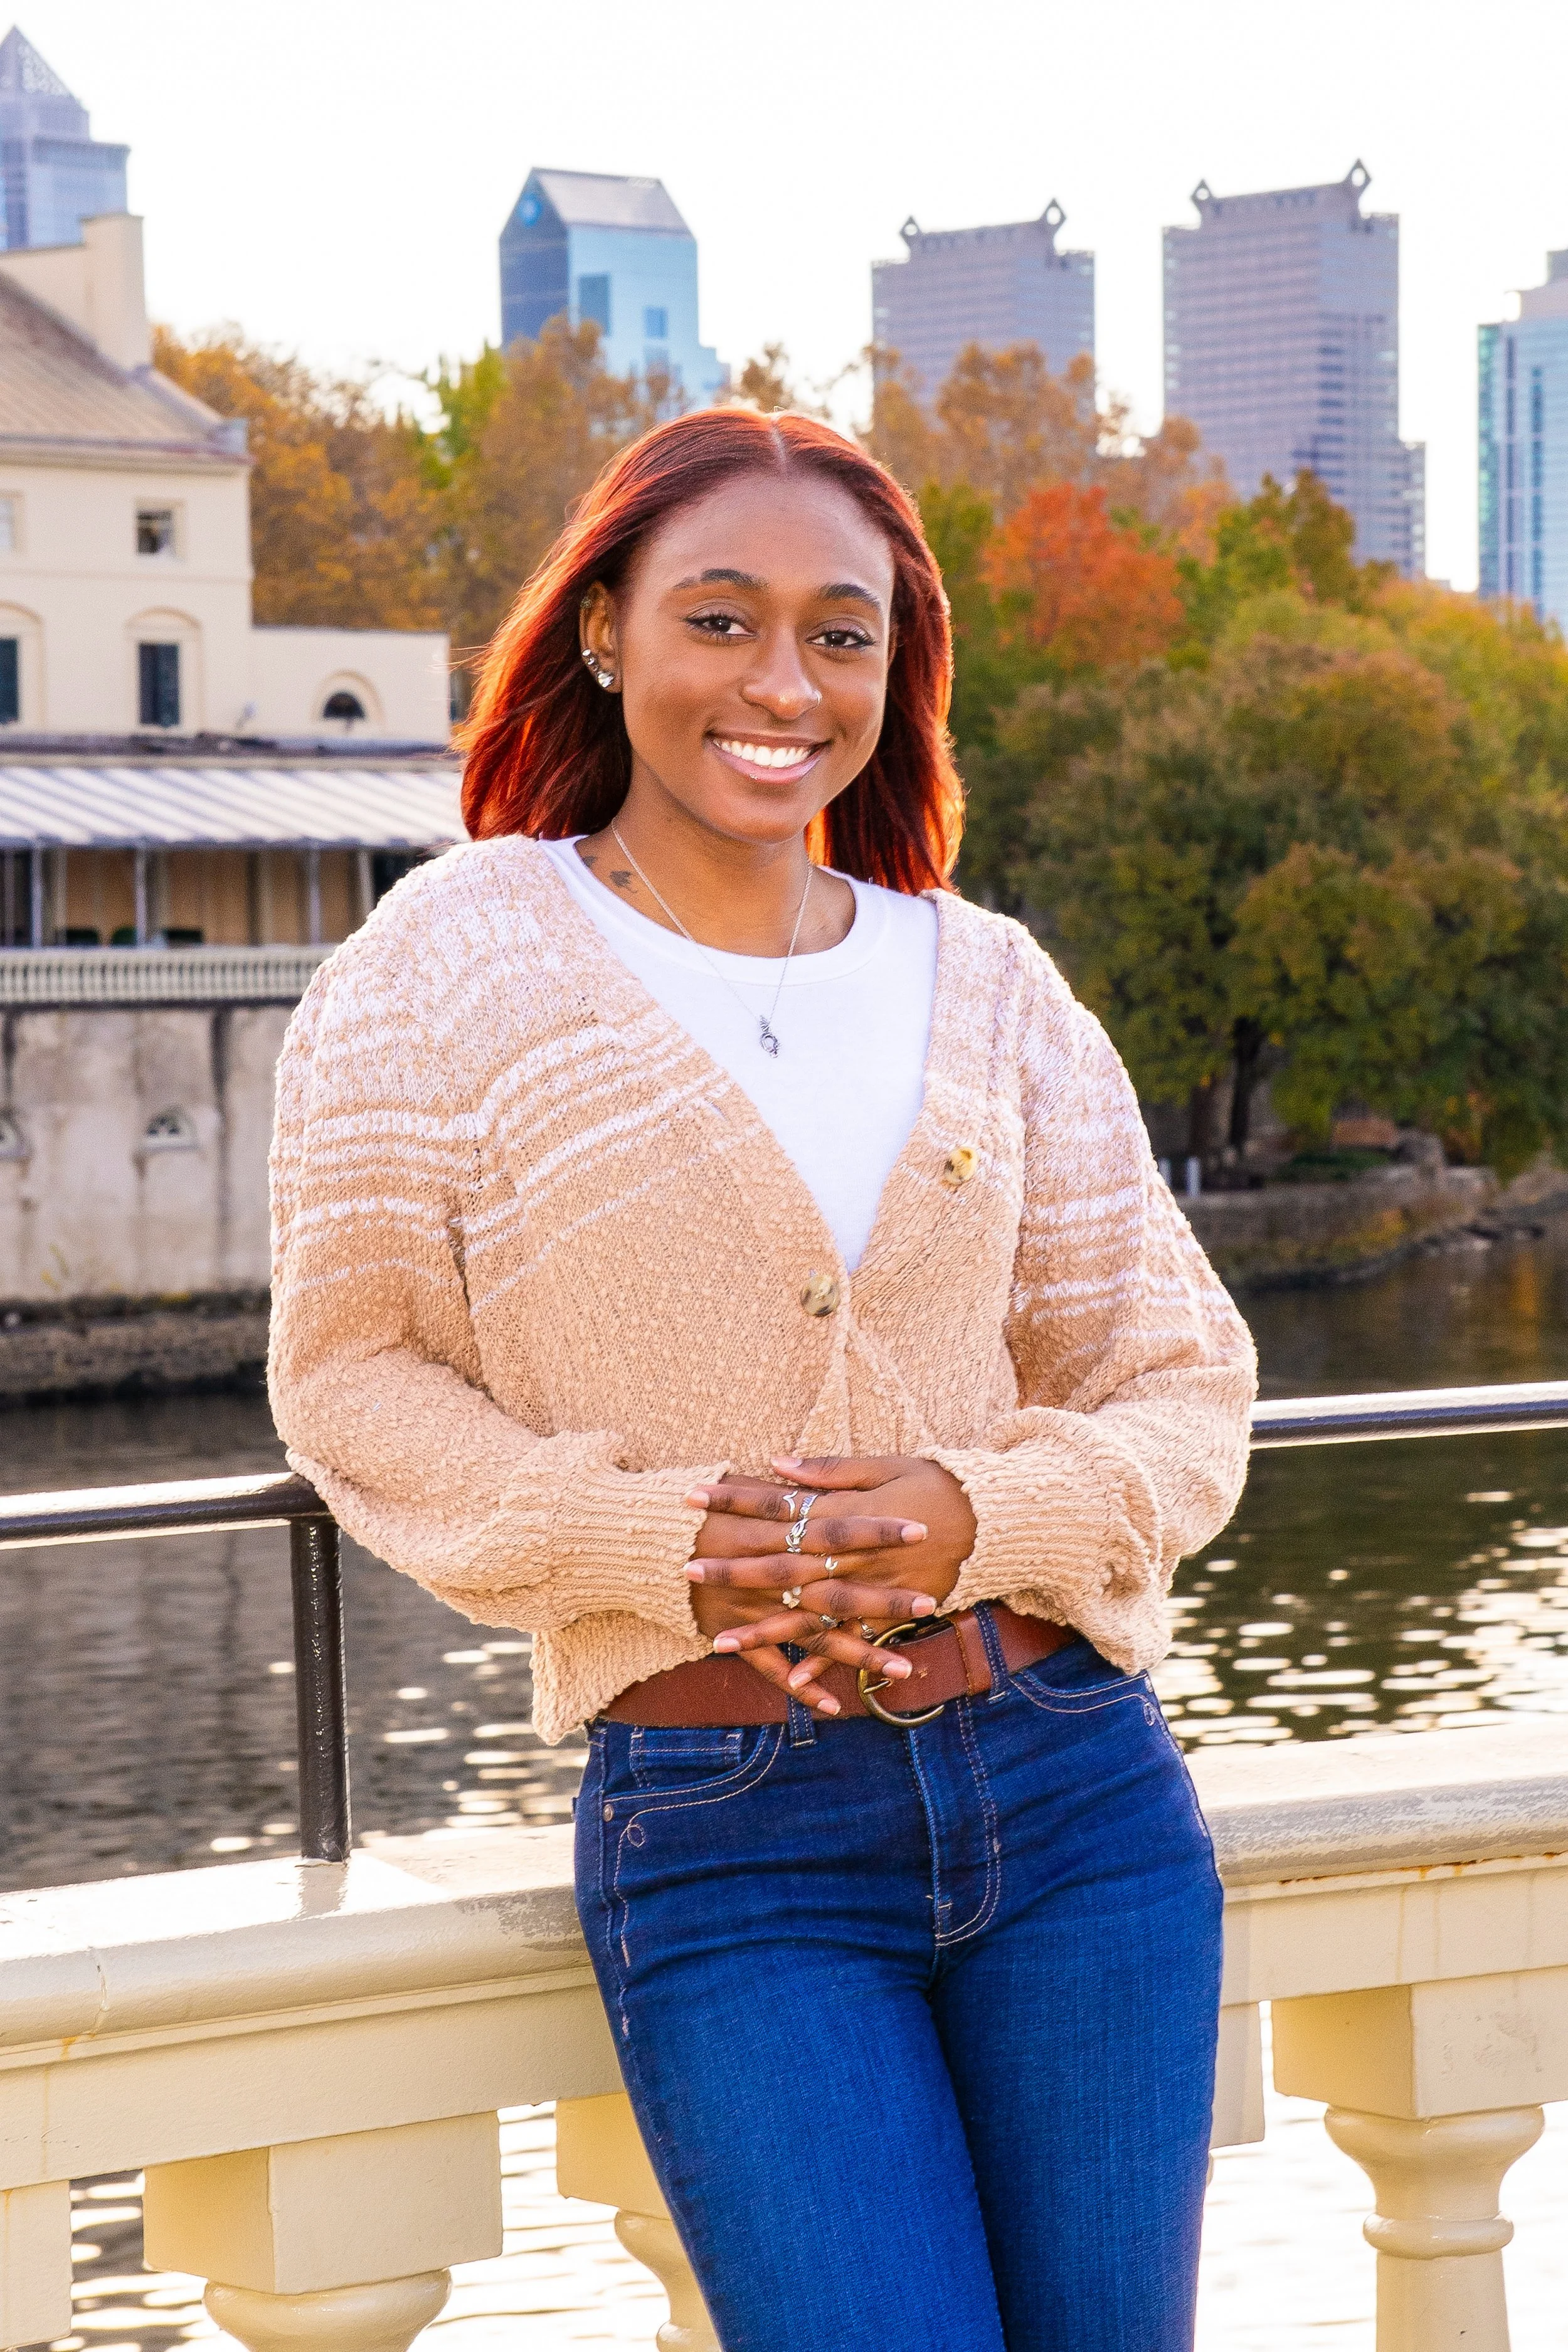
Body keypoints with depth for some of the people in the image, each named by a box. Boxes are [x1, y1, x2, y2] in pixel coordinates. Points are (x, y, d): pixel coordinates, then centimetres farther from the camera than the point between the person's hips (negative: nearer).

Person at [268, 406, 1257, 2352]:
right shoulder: (452, 962, 0)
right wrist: (650, 1541, -14)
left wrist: (988, 1517, -12)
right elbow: (356, 1375, 2)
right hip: (726, 1843, -3)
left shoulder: (986, 984, 8)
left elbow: (1181, 1381, 10)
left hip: (1076, 1794, 4)